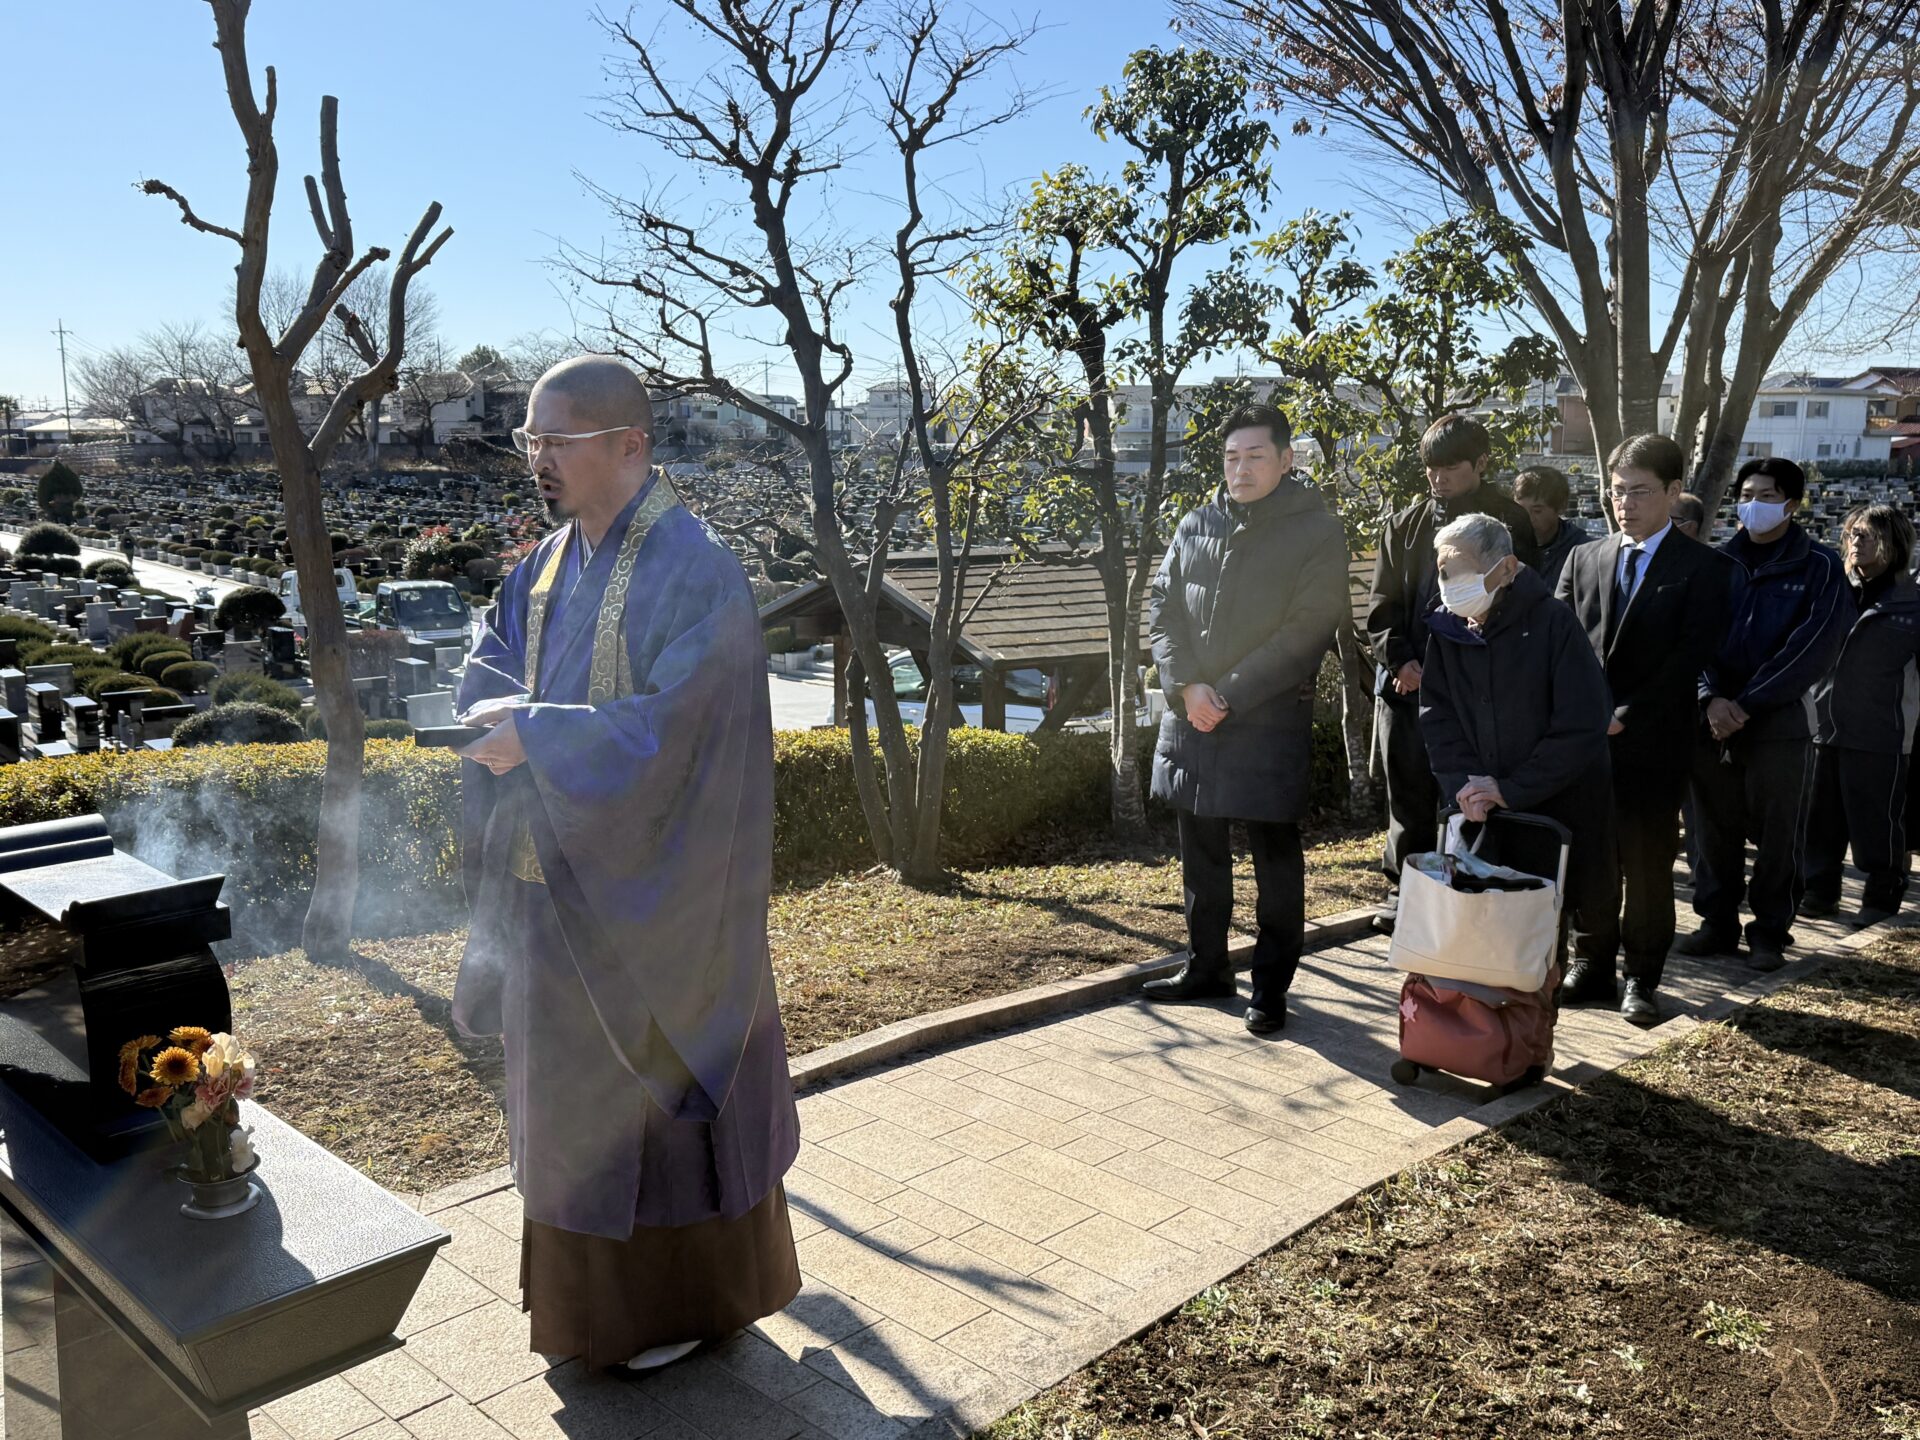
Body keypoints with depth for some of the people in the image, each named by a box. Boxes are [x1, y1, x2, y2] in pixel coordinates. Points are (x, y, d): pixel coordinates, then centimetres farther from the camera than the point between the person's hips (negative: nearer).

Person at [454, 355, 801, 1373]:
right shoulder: (550, 562, 8)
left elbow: (670, 726, -24)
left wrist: (537, 736, -19)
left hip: (650, 896, -8)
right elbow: (487, 666, 11)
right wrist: (517, 712, -10)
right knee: (573, 1087, 19)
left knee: (655, 1088, 7)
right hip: (559, 883, 8)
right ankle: (590, 1284, 39)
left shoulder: (693, 572, -18)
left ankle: (687, 1299, 27)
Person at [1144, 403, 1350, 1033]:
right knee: (1200, 846, 14)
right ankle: (1206, 966, 30)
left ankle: (1272, 983, 15)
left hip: (1270, 719, -5)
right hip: (1190, 714, 5)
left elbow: (1305, 630, -11)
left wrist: (1227, 695, -15)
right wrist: (1188, 686, -8)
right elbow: (1162, 607, 7)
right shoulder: (1196, 525, 10)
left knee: (1274, 851, 2)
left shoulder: (1317, 531, -5)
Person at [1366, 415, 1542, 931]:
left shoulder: (1509, 523, 0)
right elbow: (1382, 606, 9)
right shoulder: (1407, 524, 10)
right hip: (1405, 681, 3)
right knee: (1409, 797, 10)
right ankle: (1403, 890, 21)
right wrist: (1401, 660, -7)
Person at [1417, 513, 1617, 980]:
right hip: (1485, 808, 3)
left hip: (1564, 804, -3)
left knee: (1588, 897, 14)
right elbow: (1437, 715, -1)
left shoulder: (1554, 623, -16)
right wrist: (1464, 784, -16)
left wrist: (1513, 789, -21)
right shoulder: (1446, 630, -2)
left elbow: (1582, 726, -19)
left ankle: (1592, 963, 44)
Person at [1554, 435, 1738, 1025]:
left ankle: (1642, 978, 17)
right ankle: (1593, 964, 21)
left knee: (1649, 866, 5)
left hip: (1654, 743, -3)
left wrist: (1627, 716, -15)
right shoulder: (1583, 560, 11)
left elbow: (1690, 658, -9)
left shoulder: (1705, 568, -1)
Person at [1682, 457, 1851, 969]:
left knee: (1778, 834, 4)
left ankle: (1770, 932, 15)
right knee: (1716, 830, 8)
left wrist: (1746, 705, -16)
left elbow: (1813, 648, -9)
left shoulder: (1819, 567, 0)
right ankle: (1717, 923, 19)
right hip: (1712, 720, 3)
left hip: (1781, 721, -3)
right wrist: (1712, 699, -13)